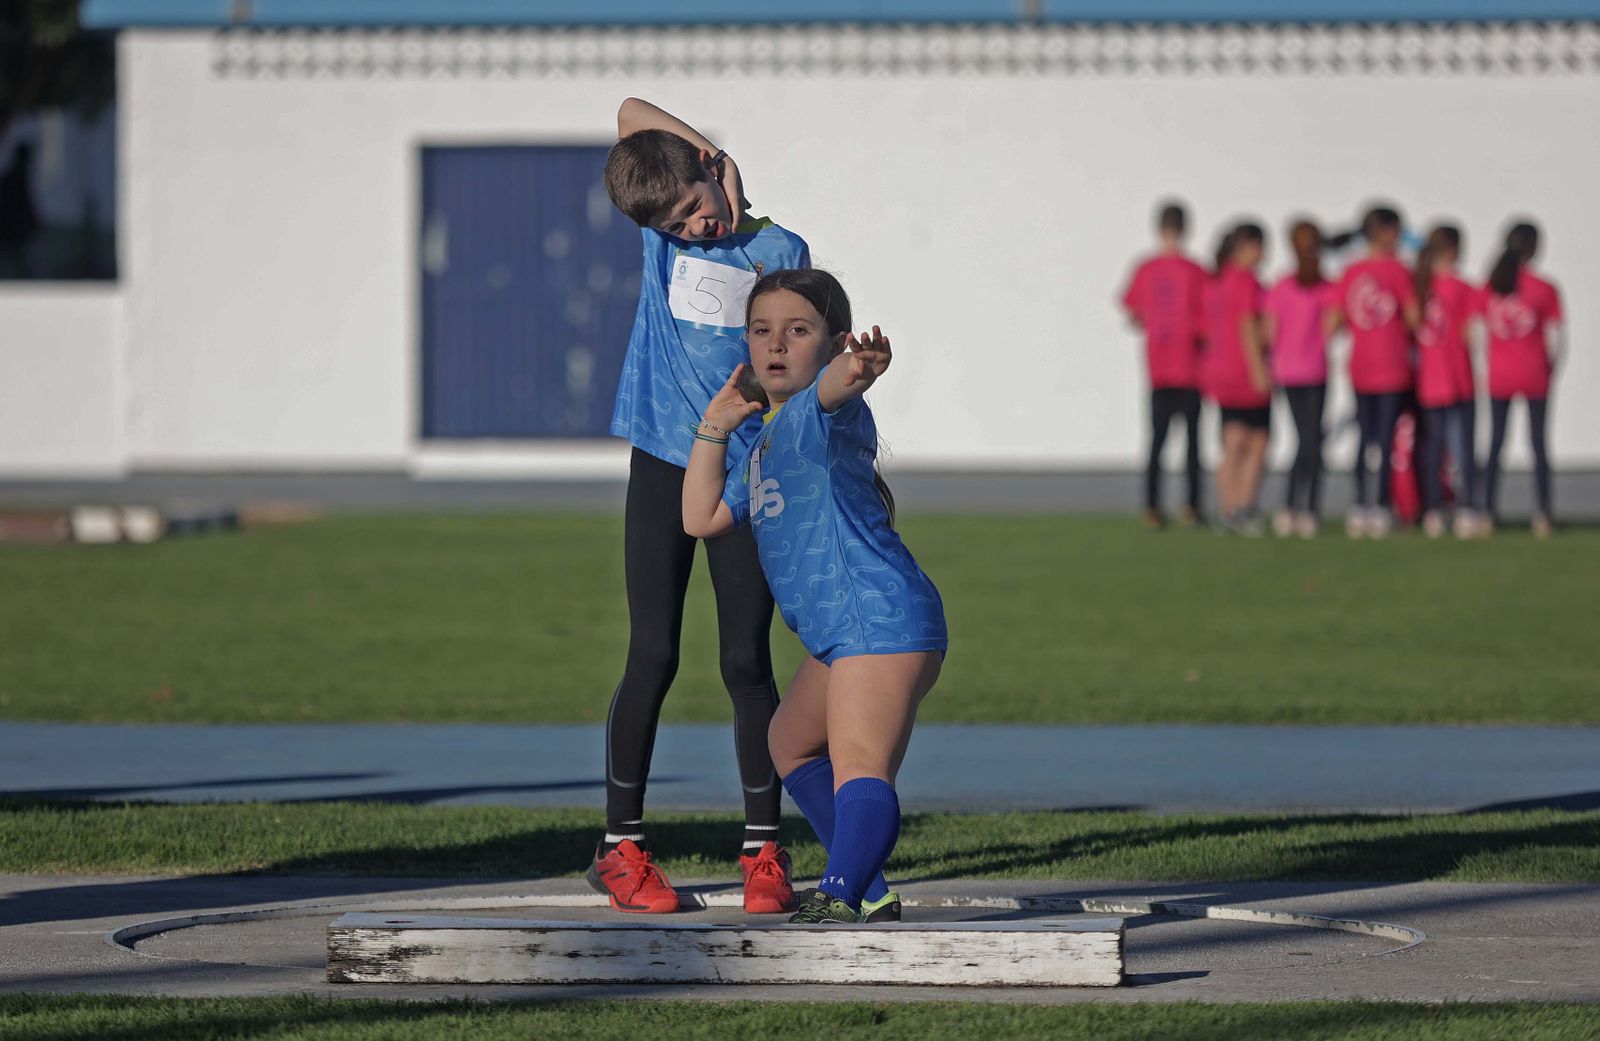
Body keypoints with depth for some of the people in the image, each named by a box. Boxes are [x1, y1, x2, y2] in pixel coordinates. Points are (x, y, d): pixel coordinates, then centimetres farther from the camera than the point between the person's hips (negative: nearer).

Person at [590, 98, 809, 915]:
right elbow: (632, 112, 6)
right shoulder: (663, 233, 3)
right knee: (653, 657, 1)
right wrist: (718, 156, 0)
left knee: (747, 661, -1)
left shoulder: (778, 254, 0)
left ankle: (763, 849, 5)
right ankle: (621, 843, 7)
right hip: (662, 469, 1)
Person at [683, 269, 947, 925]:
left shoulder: (825, 411, -10)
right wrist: (715, 426, 15)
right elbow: (702, 519, 18)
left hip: (880, 618, -11)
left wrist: (854, 371, -60)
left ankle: (842, 895, -48)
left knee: (857, 763, -28)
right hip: (836, 635, 11)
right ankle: (869, 890, 37)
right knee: (792, 742, 30)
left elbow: (834, 389, -36)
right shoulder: (763, 446, 20)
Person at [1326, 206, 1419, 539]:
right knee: (1387, 436, 0)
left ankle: (1359, 506, 9)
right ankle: (1380, 508, -2)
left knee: (1365, 436, 12)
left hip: (1359, 367, 4)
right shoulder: (1397, 270, -9)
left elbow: (1332, 322, 3)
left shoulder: (1351, 272, 3)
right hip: (1393, 365, -4)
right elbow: (1413, 317, -8)